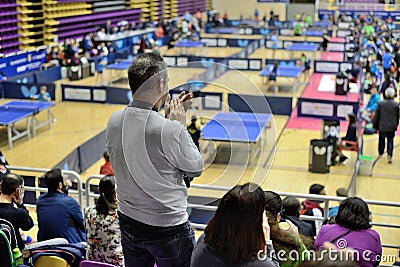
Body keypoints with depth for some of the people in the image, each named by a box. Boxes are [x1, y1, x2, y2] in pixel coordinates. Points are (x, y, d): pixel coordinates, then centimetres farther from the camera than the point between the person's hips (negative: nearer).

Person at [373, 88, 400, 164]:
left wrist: (375, 125, 8)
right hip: (391, 127, 0)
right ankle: (389, 155, -6)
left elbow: (376, 116, -3)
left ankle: (380, 153, 33)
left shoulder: (380, 103, -9)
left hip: (382, 126, 1)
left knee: (381, 140, 18)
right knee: (390, 141, 8)